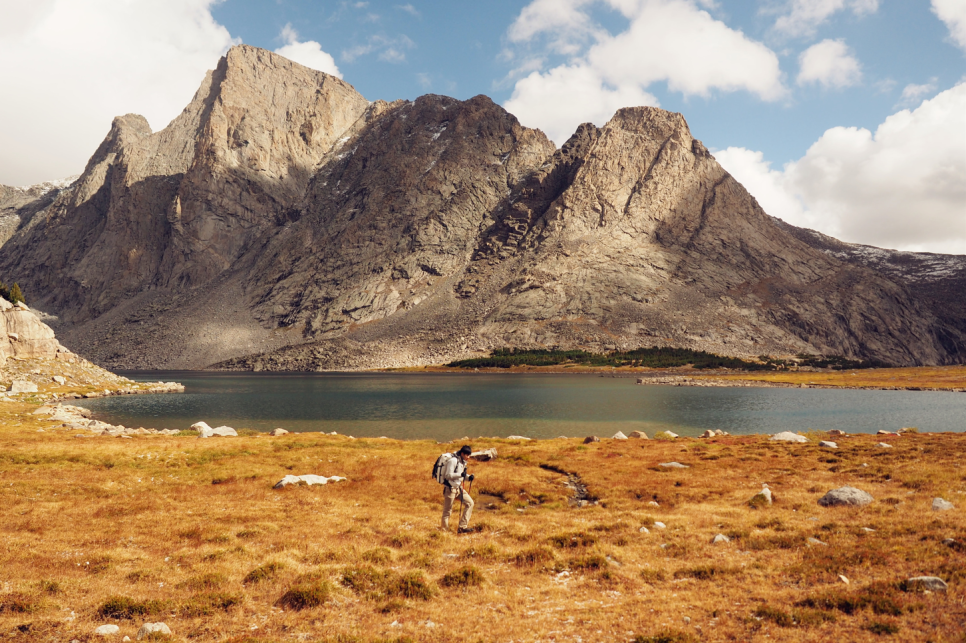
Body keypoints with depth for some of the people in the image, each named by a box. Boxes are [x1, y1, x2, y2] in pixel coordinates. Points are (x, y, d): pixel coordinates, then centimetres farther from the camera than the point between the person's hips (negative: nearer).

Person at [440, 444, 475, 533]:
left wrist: (468, 477, -3)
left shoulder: (462, 462, 8)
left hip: (458, 487, 9)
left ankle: (462, 527, 5)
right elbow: (448, 475, -23)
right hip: (450, 488, -8)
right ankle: (444, 531, 13)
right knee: (447, 511, 0)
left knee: (469, 503, 2)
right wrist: (460, 474, -33)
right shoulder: (453, 461, -19)